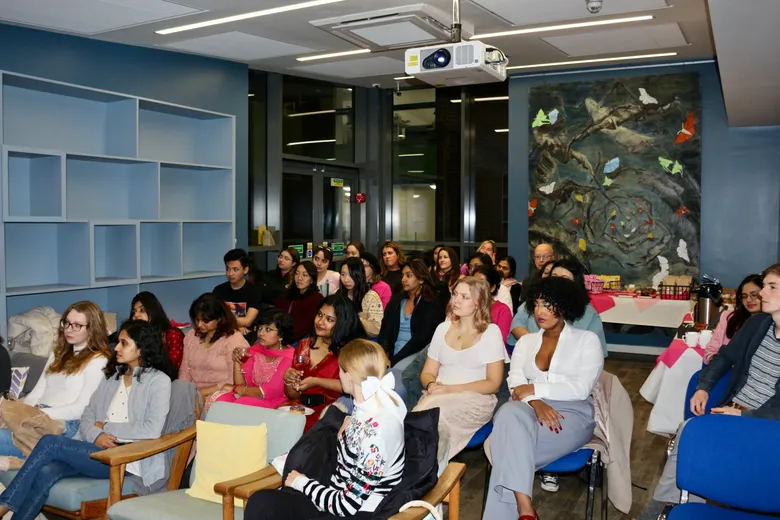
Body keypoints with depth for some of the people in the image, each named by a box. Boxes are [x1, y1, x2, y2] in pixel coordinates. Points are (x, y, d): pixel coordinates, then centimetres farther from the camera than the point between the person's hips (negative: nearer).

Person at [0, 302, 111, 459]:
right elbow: (38, 391, 21)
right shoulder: (59, 353, 27)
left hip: (65, 424, -7)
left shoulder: (98, 361, 1)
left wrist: (44, 414, -15)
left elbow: (83, 408, -7)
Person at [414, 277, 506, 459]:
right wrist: (431, 385, -11)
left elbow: (493, 383, -4)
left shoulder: (491, 331, 1)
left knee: (433, 408, -34)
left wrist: (451, 389, -15)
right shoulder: (443, 329, 14)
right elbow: (427, 373, 15)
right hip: (437, 398, 3)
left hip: (476, 400, -3)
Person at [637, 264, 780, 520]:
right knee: (688, 431, -15)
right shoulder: (757, 323, 6)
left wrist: (745, 417, -22)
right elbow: (725, 356, 17)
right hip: (731, 411, 6)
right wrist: (703, 388, 2)